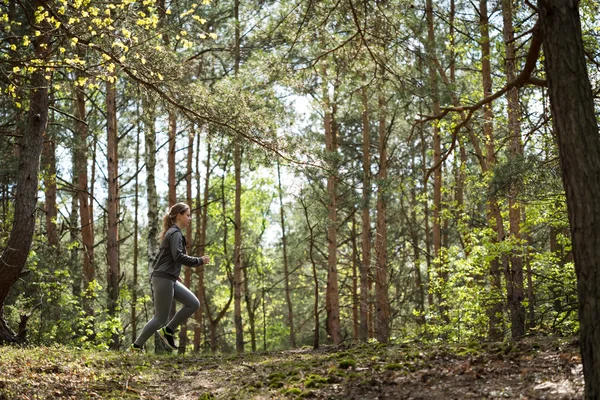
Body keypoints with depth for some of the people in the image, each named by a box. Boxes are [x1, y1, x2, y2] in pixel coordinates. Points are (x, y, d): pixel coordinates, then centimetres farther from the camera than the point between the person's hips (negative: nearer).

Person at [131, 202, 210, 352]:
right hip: (163, 279, -10)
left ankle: (168, 331, 11)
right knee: (161, 318, -3)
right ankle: (136, 346, 8)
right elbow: (178, 256, -25)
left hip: (169, 279, 10)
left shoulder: (173, 233, 18)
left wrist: (175, 274, 21)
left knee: (193, 304, 5)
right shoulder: (175, 233, -12)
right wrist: (199, 261, -18)